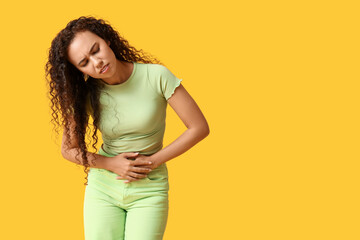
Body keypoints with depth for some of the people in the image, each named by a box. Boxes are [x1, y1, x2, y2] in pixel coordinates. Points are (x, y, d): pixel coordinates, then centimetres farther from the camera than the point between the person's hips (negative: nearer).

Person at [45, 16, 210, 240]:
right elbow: (69, 149, 4)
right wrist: (112, 164, -10)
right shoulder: (87, 95, -6)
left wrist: (152, 162, -11)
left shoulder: (157, 76, -14)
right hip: (102, 187, 2)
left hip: (149, 189, -2)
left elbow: (200, 127, -11)